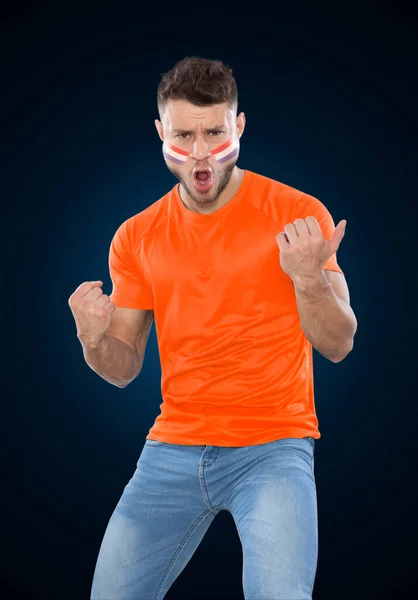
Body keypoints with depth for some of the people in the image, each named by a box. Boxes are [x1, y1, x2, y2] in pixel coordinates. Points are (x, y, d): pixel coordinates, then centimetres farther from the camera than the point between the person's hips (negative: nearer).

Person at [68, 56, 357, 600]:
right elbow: (124, 369, 9)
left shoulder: (297, 213, -4)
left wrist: (307, 276, -23)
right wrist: (94, 338, -13)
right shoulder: (136, 238, 6)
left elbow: (339, 345, -5)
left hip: (272, 446, -3)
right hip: (173, 448, 4)